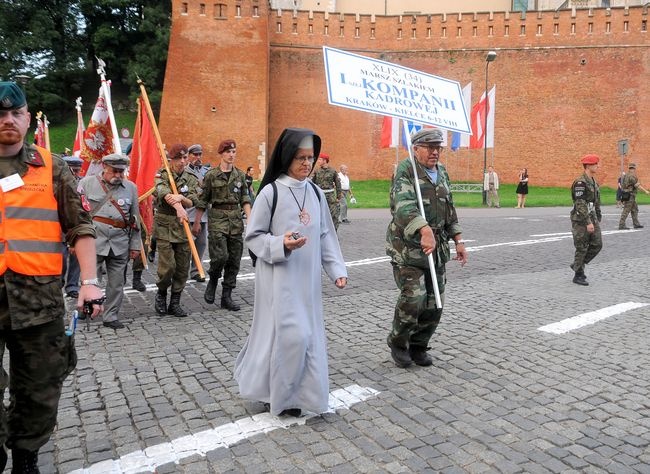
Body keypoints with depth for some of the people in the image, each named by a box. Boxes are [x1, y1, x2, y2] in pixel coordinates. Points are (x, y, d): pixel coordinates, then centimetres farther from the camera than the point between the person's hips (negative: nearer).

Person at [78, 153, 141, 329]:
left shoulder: (131, 187, 9)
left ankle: (111, 317, 19)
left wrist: (135, 245, 10)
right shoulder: (87, 183, 3)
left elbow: (135, 219, 12)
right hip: (94, 239, -2)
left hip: (120, 243, 2)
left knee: (117, 282, 7)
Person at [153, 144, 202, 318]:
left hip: (183, 225, 4)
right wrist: (178, 207, -42)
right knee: (168, 266, -10)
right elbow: (164, 193, -24)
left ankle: (175, 303, 18)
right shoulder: (162, 175, -3)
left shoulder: (191, 179, 7)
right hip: (164, 225, -4)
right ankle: (161, 294, 19)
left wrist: (181, 198, -27)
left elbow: (192, 202, -5)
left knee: (183, 268, 5)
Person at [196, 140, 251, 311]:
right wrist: (197, 223, 4)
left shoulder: (240, 175, 9)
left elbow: (245, 199, 11)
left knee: (234, 260, 5)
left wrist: (249, 218, -1)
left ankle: (227, 297, 15)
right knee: (220, 256, -16)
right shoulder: (211, 175, -1)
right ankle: (212, 281, 16)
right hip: (217, 218, -4)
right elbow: (203, 201, 3)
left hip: (236, 220, 4)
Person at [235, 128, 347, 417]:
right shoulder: (271, 192, -9)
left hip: (308, 278, 6)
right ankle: (279, 395, 15)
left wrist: (337, 269, 4)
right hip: (279, 277, -6)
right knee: (290, 334, -8)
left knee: (308, 336, 8)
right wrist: (281, 244, -22)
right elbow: (253, 236, -6)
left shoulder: (315, 193, 7)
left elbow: (326, 236, 12)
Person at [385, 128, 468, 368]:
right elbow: (404, 205, -27)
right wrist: (425, 230, -41)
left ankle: (418, 346, 26)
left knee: (434, 303, 6)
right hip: (408, 247, -7)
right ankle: (398, 342, 11)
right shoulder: (405, 169, -9)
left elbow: (450, 211, 24)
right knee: (414, 298, -15)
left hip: (437, 248, 7)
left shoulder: (442, 173, 16)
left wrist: (458, 241, 19)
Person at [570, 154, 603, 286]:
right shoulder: (580, 182, -16)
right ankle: (578, 275, 11)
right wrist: (588, 222, -23)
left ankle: (577, 265, 22)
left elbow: (596, 202, 19)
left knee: (597, 245, 6)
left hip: (592, 218, 9)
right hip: (581, 220, -9)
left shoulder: (593, 182, 13)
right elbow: (580, 204, -21)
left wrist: (597, 219, 19)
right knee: (582, 248, -1)